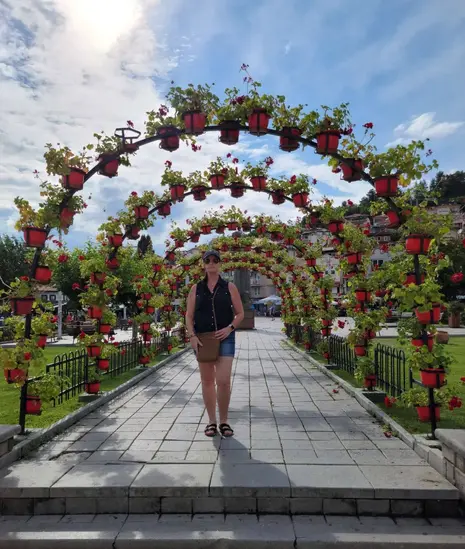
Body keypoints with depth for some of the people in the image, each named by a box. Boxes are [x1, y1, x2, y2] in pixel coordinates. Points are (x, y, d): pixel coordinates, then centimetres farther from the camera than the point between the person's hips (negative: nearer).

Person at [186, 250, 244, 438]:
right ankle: (211, 421, 22)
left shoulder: (229, 287, 4)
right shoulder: (196, 288, 8)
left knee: (223, 381, -8)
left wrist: (230, 328, -11)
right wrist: (192, 336, -6)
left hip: (225, 339, -2)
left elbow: (240, 313, 6)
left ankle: (224, 421, 10)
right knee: (207, 380, 9)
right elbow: (189, 316, 7)